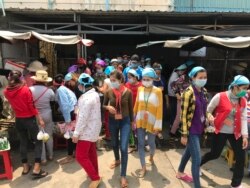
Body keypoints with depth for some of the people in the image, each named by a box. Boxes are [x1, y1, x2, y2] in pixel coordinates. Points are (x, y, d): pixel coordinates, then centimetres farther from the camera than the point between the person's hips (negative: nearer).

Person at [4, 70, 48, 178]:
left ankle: (25, 167, 29)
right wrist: (40, 119, -10)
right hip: (29, 119, -5)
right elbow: (32, 107, -17)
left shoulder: (6, 92, -2)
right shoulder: (26, 89, -17)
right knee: (38, 142, 6)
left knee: (23, 142, 18)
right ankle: (36, 169, 2)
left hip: (18, 120, 5)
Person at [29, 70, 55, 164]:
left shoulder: (30, 89, -14)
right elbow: (54, 102, 0)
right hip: (47, 116, 1)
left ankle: (43, 158, 20)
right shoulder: (49, 91, -13)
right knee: (49, 136, 17)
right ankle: (50, 155, 31)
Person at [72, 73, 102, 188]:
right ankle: (94, 173, 36)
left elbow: (83, 117, -26)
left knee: (80, 156, -1)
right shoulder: (95, 94, 5)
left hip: (87, 130, -10)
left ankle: (95, 178, 7)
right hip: (93, 128, 10)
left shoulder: (86, 98, -26)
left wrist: (76, 133, -20)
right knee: (91, 152, 21)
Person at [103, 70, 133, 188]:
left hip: (125, 121, -2)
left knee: (123, 148, -7)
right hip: (113, 121, 3)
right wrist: (108, 107, -17)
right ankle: (117, 160, 53)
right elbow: (103, 105, 5)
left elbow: (131, 108, -1)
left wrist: (132, 121, 7)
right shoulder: (108, 92, -9)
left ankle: (123, 176, 9)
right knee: (114, 144, 21)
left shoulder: (128, 92, -12)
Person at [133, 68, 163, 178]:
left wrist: (157, 125, -11)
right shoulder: (140, 89, 0)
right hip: (140, 121, 3)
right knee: (140, 144, 5)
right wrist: (133, 120, 7)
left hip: (151, 122, -2)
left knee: (151, 142, 13)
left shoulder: (157, 91, -11)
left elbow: (159, 109, -10)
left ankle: (151, 157, 47)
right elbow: (136, 105, 5)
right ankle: (143, 167, 21)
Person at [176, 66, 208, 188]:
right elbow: (183, 115, -18)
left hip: (199, 128, 8)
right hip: (191, 130, -8)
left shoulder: (204, 91, 3)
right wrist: (184, 134, -17)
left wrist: (205, 126, 9)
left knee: (189, 151, 24)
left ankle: (180, 173, 46)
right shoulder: (188, 93, -19)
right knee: (197, 159, -3)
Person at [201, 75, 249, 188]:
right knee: (214, 154, 7)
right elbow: (208, 110, -4)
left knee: (241, 157, 4)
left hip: (236, 133, 5)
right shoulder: (220, 97, -14)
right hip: (221, 131, -5)